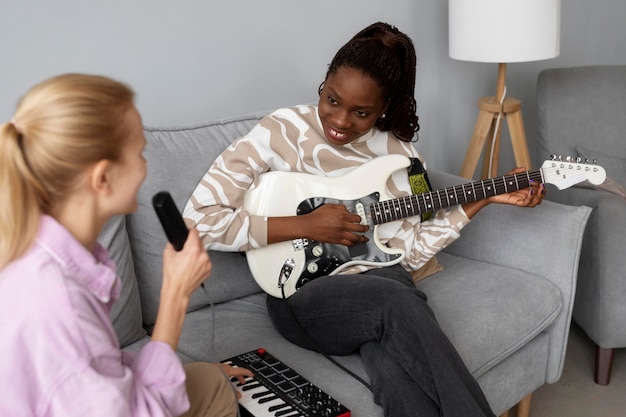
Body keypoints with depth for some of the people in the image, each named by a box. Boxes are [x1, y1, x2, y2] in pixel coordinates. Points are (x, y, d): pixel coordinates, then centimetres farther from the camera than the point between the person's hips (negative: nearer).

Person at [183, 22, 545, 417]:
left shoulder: (399, 153, 6)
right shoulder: (279, 132, -7)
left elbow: (408, 251, 5)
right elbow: (198, 220, -12)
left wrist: (485, 198, 1)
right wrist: (305, 225, -16)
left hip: (381, 279, 3)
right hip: (302, 293, -2)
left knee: (396, 353, -33)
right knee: (394, 303, -33)